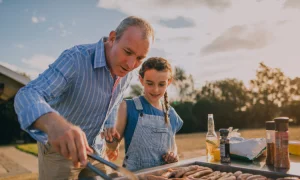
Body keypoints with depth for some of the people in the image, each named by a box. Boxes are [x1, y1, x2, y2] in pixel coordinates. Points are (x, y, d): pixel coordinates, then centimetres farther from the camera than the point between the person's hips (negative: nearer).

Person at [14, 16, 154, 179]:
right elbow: (27, 96, -40)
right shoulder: (75, 59, -29)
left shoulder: (127, 73, -8)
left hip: (94, 147, 6)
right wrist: (54, 124, -59)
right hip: (58, 146, -5)